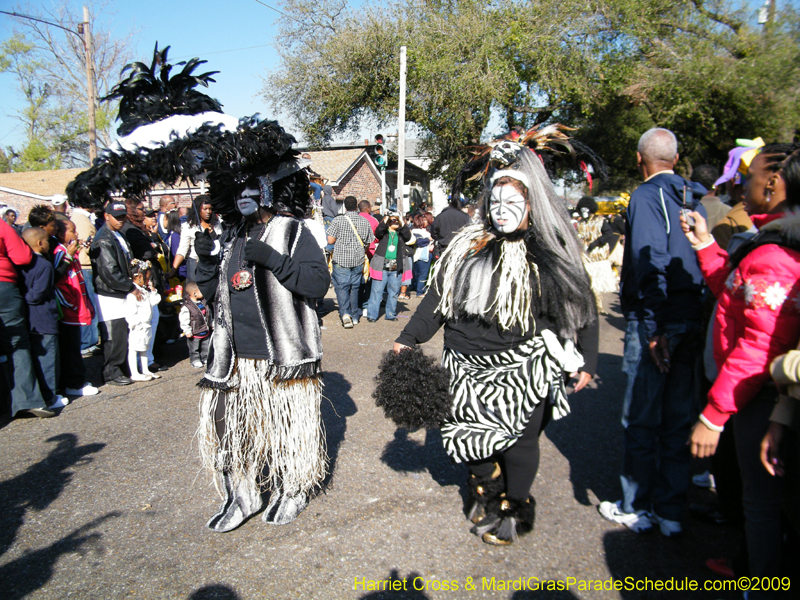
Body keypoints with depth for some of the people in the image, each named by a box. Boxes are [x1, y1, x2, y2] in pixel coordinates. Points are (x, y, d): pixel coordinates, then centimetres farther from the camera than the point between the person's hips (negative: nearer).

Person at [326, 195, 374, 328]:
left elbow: (330, 241, -8)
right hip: (358, 260, 3)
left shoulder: (338, 220, -7)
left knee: (341, 287, 0)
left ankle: (345, 313, -18)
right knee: (354, 287, 13)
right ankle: (354, 316, 20)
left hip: (341, 259, -3)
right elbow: (368, 243, 8)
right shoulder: (365, 221, 3)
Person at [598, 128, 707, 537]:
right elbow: (705, 260, 11)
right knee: (677, 417, 12)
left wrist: (653, 327, -17)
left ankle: (637, 509, 17)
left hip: (656, 321, -7)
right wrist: (696, 323, 12)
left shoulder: (646, 196, -8)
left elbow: (651, 264, -18)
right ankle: (671, 512, 23)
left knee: (641, 417, 4)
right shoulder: (694, 200, 13)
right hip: (691, 318, 7)